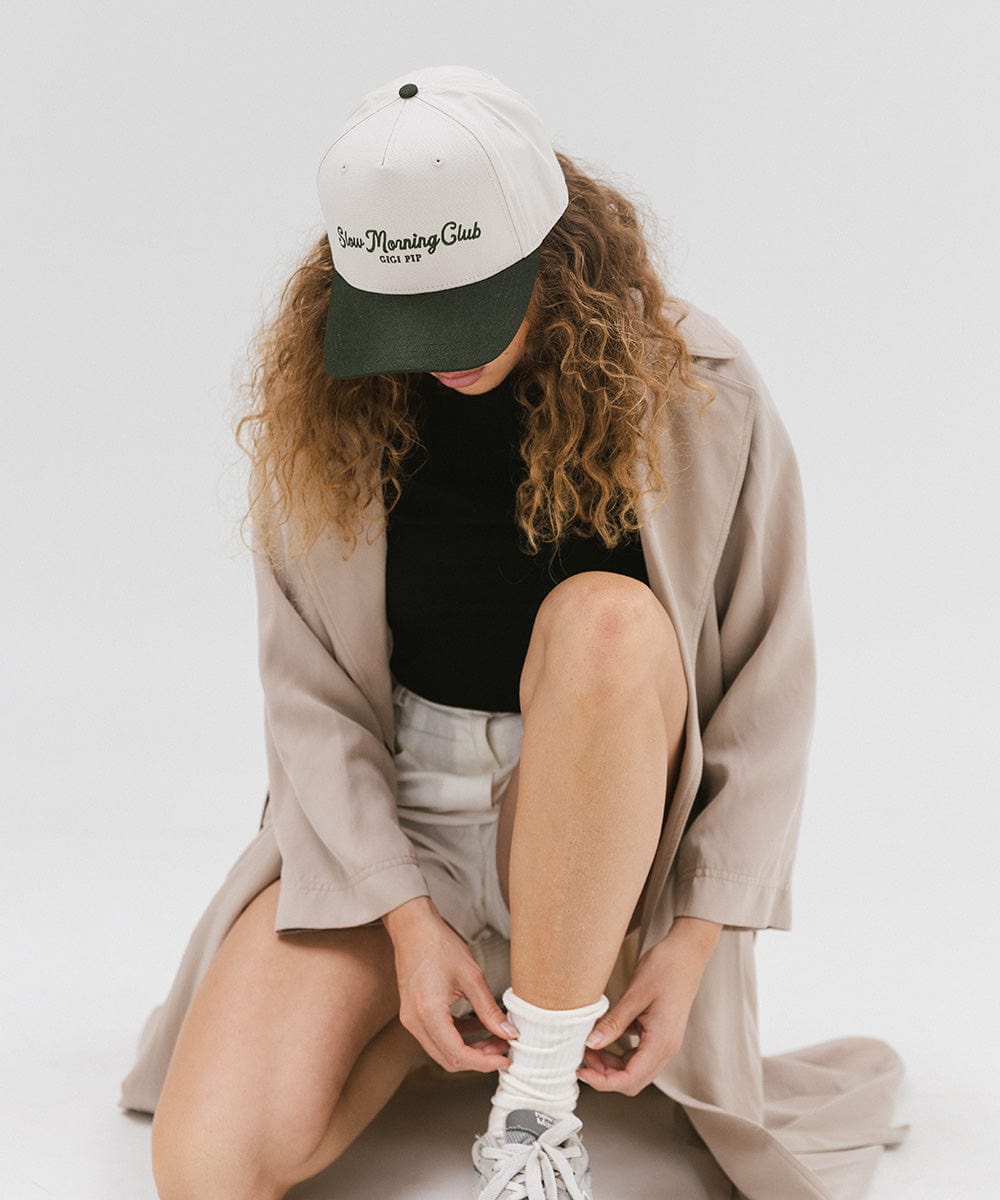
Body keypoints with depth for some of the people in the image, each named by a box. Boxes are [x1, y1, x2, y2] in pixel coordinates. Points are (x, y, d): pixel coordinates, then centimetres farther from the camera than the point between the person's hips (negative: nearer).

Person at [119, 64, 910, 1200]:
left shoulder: (698, 393, -10)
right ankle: (492, 1002, 10)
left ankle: (540, 1098, -23)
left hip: (607, 834, -1)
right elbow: (308, 690, -6)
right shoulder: (317, 403, -7)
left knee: (609, 620, -36)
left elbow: (768, 688, -6)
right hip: (380, 823, 2)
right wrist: (404, 919, -15)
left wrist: (696, 937, -12)